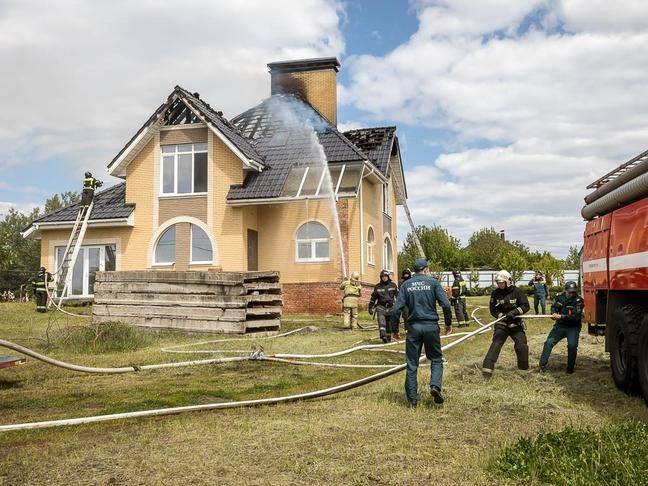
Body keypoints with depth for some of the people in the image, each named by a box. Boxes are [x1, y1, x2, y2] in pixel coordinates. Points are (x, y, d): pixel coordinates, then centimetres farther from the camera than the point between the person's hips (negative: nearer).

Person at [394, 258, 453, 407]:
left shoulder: (406, 285, 6)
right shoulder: (433, 282, 1)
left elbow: (397, 308, -1)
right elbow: (446, 305, -6)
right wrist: (448, 323, 7)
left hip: (413, 327, 1)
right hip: (431, 326, -1)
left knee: (412, 364, 7)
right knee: (436, 359, 14)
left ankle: (412, 399, 8)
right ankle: (435, 386, -9)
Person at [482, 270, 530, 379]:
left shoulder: (517, 292, -7)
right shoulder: (495, 293, -1)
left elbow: (526, 306, -11)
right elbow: (493, 310, 2)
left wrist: (514, 312, -26)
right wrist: (502, 316, -17)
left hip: (516, 324, 0)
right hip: (501, 324, 0)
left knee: (521, 345, -4)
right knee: (496, 344, -13)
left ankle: (524, 369, 18)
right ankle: (487, 369, -15)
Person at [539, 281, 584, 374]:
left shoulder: (579, 300, -12)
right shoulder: (560, 297, 2)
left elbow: (575, 316, -21)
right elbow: (553, 307, 7)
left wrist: (561, 316, -30)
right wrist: (554, 314, -17)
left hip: (573, 327, -3)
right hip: (560, 326, 4)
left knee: (572, 345, -21)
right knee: (549, 342, -10)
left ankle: (570, 368, -1)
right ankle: (542, 366, -5)